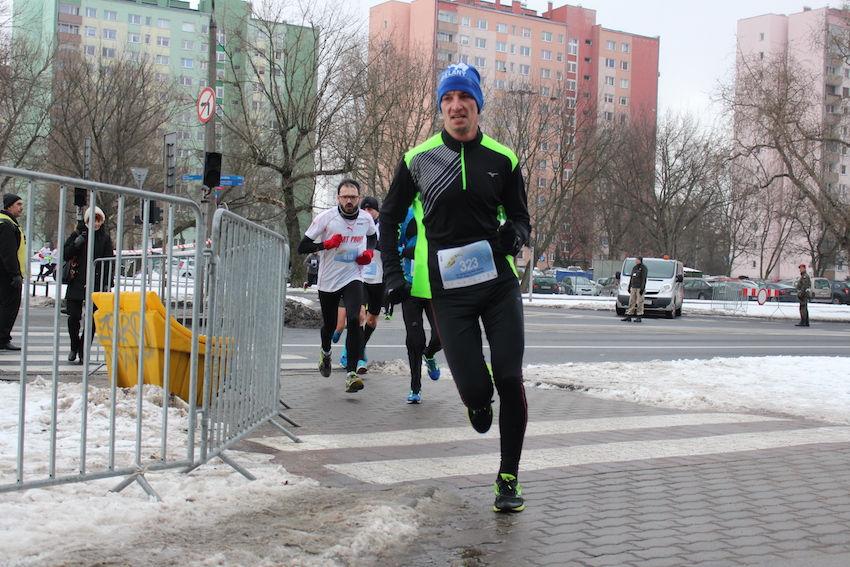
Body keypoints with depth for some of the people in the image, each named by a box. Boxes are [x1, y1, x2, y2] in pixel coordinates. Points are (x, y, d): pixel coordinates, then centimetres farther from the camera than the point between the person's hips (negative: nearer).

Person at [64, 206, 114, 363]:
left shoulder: (105, 238, 6)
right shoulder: (77, 234, 5)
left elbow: (108, 261, 4)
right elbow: (65, 255, 1)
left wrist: (108, 283, -4)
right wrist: (76, 243, -16)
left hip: (96, 284, 0)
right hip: (76, 283, 0)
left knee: (92, 319, -3)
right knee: (74, 316, 1)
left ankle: (83, 351, 6)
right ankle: (74, 347, 23)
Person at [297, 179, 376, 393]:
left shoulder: (366, 219, -1)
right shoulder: (326, 218, -10)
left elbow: (372, 236, 23)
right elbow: (302, 247, -10)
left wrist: (369, 251, 3)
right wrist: (326, 244, -26)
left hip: (353, 278, 0)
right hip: (328, 281, 0)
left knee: (354, 320, -21)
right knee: (329, 324, 14)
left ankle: (351, 373, -19)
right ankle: (325, 352, 50)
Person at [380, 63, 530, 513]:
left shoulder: (502, 159, 5)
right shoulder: (418, 159, 3)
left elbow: (520, 218, 14)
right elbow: (390, 218, 14)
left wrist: (515, 235, -10)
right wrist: (394, 277, 5)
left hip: (500, 285, 1)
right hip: (449, 293, -1)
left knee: (510, 380, -5)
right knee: (473, 387, -6)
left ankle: (508, 478, 12)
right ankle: (479, 403, 35)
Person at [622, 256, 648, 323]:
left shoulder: (643, 268, -4)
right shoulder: (634, 268, 18)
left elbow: (644, 279, -11)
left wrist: (642, 288, -17)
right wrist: (629, 287, 19)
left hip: (640, 288, -7)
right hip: (633, 287, 7)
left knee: (639, 302, -6)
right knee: (631, 302, 6)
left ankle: (639, 317, -3)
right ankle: (628, 316, 7)